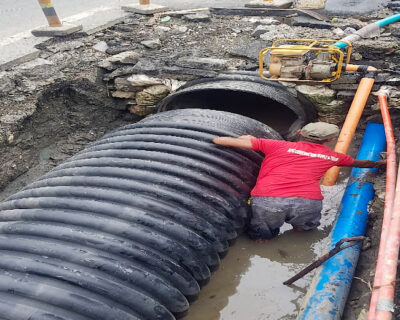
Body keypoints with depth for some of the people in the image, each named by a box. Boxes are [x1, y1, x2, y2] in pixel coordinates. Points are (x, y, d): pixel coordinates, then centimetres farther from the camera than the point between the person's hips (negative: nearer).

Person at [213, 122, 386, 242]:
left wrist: (246, 139, 37)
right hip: (308, 202, 1)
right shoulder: (332, 156, 24)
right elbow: (358, 163, 47)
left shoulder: (278, 145, 17)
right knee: (303, 228, 29)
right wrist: (380, 163, 67)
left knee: (260, 239, 21)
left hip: (267, 200, 0)